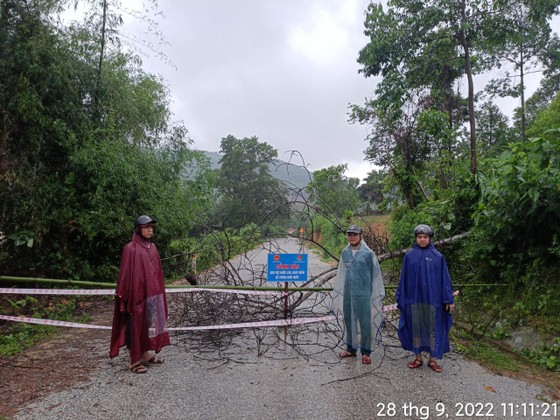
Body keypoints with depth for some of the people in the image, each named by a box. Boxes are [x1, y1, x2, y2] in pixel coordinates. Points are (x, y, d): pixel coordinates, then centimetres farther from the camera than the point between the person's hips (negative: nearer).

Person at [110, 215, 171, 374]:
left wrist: (159, 292, 15)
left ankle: (146, 355, 28)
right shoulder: (130, 249, -13)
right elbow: (126, 274, -13)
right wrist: (124, 297, -14)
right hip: (137, 293, -7)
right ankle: (134, 361, 15)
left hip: (152, 293, 7)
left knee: (149, 324, 15)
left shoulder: (152, 247, 8)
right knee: (135, 326, 4)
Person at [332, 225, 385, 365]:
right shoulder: (345, 253, 6)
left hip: (363, 294, -4)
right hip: (347, 293, 4)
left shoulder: (368, 253, -5)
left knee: (365, 322, 1)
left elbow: (375, 274, 0)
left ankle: (365, 352, 16)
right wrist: (337, 293, 14)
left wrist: (378, 295, 0)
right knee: (348, 320, 12)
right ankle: (351, 348, 27)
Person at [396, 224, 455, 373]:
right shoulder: (409, 256, 1)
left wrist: (449, 299, -2)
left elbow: (444, 278, 1)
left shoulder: (437, 256, -1)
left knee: (433, 328, 7)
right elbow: (404, 278, 4)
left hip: (432, 298, -1)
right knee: (415, 327, 8)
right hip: (414, 298, 1)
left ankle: (432, 359, 21)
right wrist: (400, 298, 4)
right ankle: (418, 358, 22)